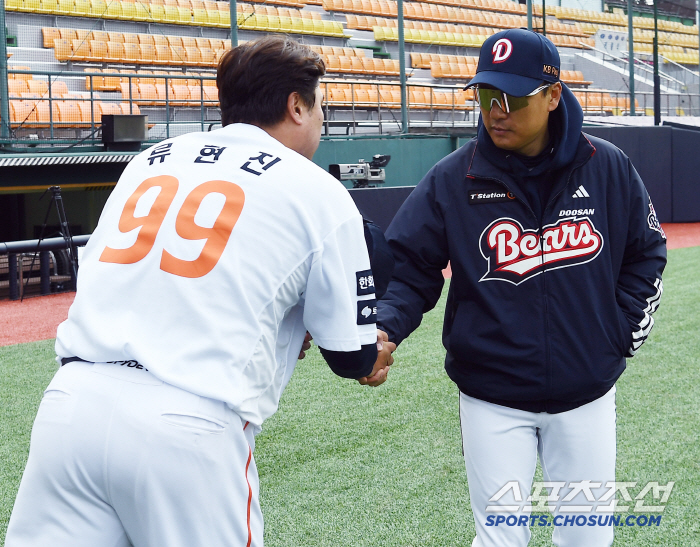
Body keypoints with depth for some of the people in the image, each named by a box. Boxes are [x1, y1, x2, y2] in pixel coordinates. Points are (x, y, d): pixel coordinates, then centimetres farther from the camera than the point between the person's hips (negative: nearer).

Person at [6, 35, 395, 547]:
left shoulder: (150, 159, 18)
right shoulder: (322, 193, 5)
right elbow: (356, 360, 8)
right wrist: (374, 352, 32)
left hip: (70, 401, 4)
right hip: (192, 430, -4)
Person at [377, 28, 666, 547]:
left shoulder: (607, 168, -3)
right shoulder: (452, 179, -8)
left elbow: (647, 253, 9)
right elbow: (408, 267, -6)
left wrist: (624, 333, 2)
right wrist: (383, 328, -24)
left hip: (587, 396, 2)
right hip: (491, 401, -1)